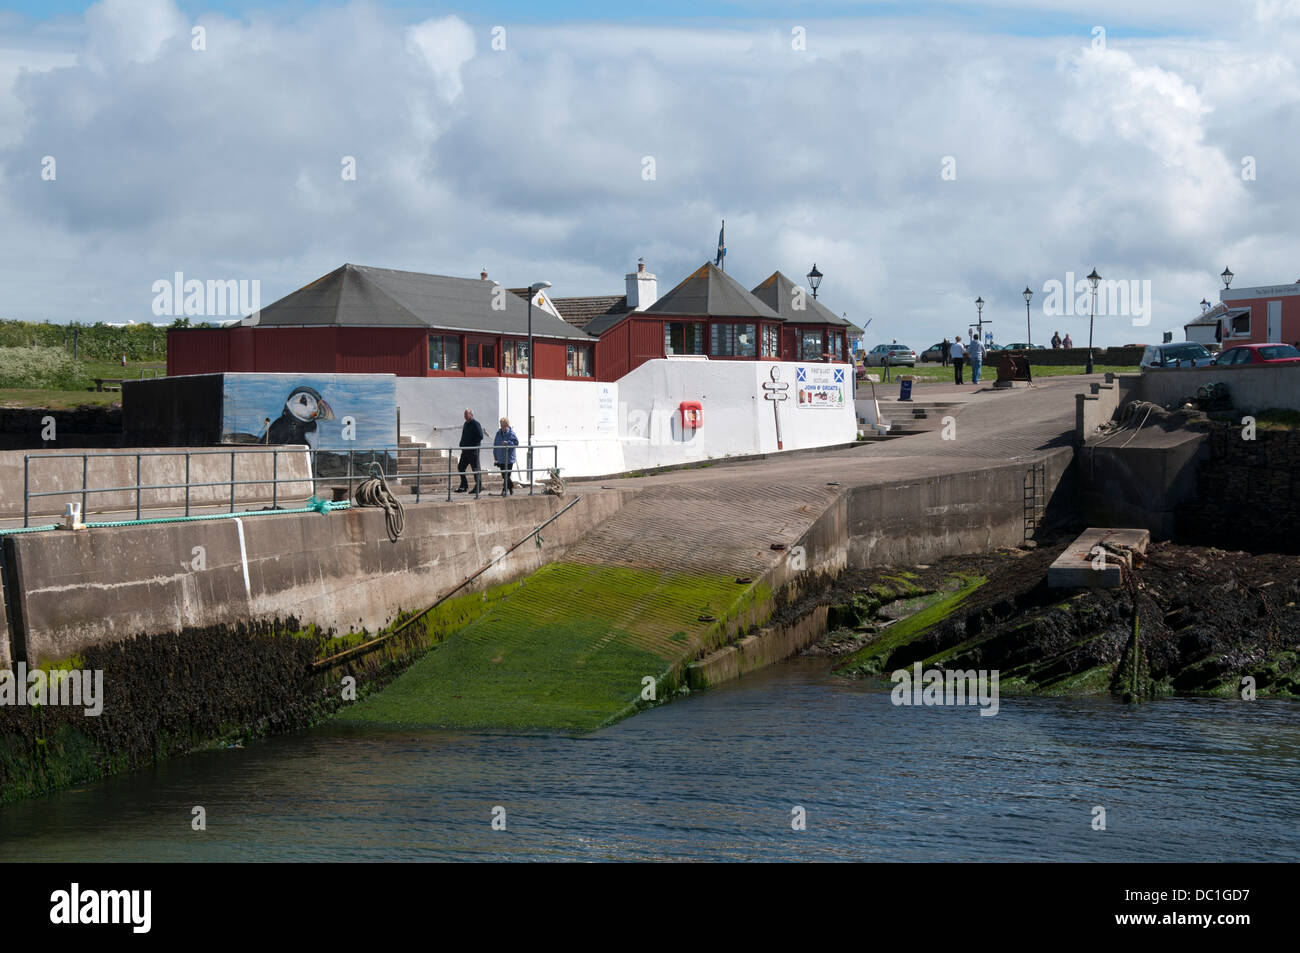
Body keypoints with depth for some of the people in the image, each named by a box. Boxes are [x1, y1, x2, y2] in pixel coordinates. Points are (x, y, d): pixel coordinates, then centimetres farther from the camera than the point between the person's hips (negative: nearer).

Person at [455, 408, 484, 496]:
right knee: (460, 467, 8)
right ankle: (463, 486, 14)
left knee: (476, 469, -3)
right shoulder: (466, 424, 15)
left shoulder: (476, 424, -11)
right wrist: (462, 444, 11)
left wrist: (472, 444, -17)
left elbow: (480, 436, -18)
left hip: (473, 450, -9)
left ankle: (478, 488, 4)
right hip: (465, 450, 9)